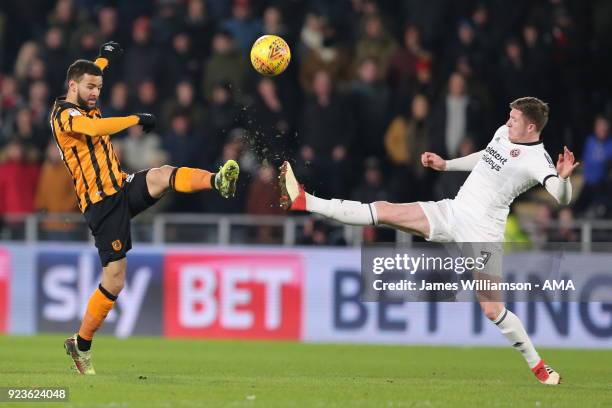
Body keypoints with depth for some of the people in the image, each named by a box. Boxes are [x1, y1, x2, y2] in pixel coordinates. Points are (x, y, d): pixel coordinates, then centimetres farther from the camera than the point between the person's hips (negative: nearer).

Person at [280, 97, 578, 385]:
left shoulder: (538, 160, -17)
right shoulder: (503, 133, 8)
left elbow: (562, 198, -31)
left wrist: (563, 177, -51)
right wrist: (445, 165, 29)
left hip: (481, 232, -7)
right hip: (452, 211, 7)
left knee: (492, 309, -12)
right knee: (384, 211, 2)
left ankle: (538, 367, 6)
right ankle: (304, 202, 6)